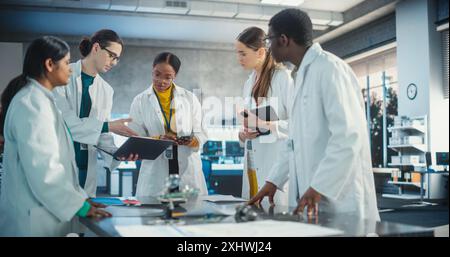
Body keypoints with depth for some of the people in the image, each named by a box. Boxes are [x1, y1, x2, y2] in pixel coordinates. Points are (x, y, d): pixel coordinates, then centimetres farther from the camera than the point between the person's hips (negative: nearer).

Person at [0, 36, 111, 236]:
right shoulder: (32, 103, -18)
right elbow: (42, 169, -23)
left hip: (44, 214, 9)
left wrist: (80, 197, 10)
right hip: (35, 218, -9)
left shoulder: (41, 99, 13)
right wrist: (79, 205, -15)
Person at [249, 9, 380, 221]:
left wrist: (319, 188, -22)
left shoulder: (329, 68, -12)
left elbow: (348, 136, -21)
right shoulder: (301, 75, 17)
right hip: (311, 196, 8)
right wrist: (273, 181, 16)